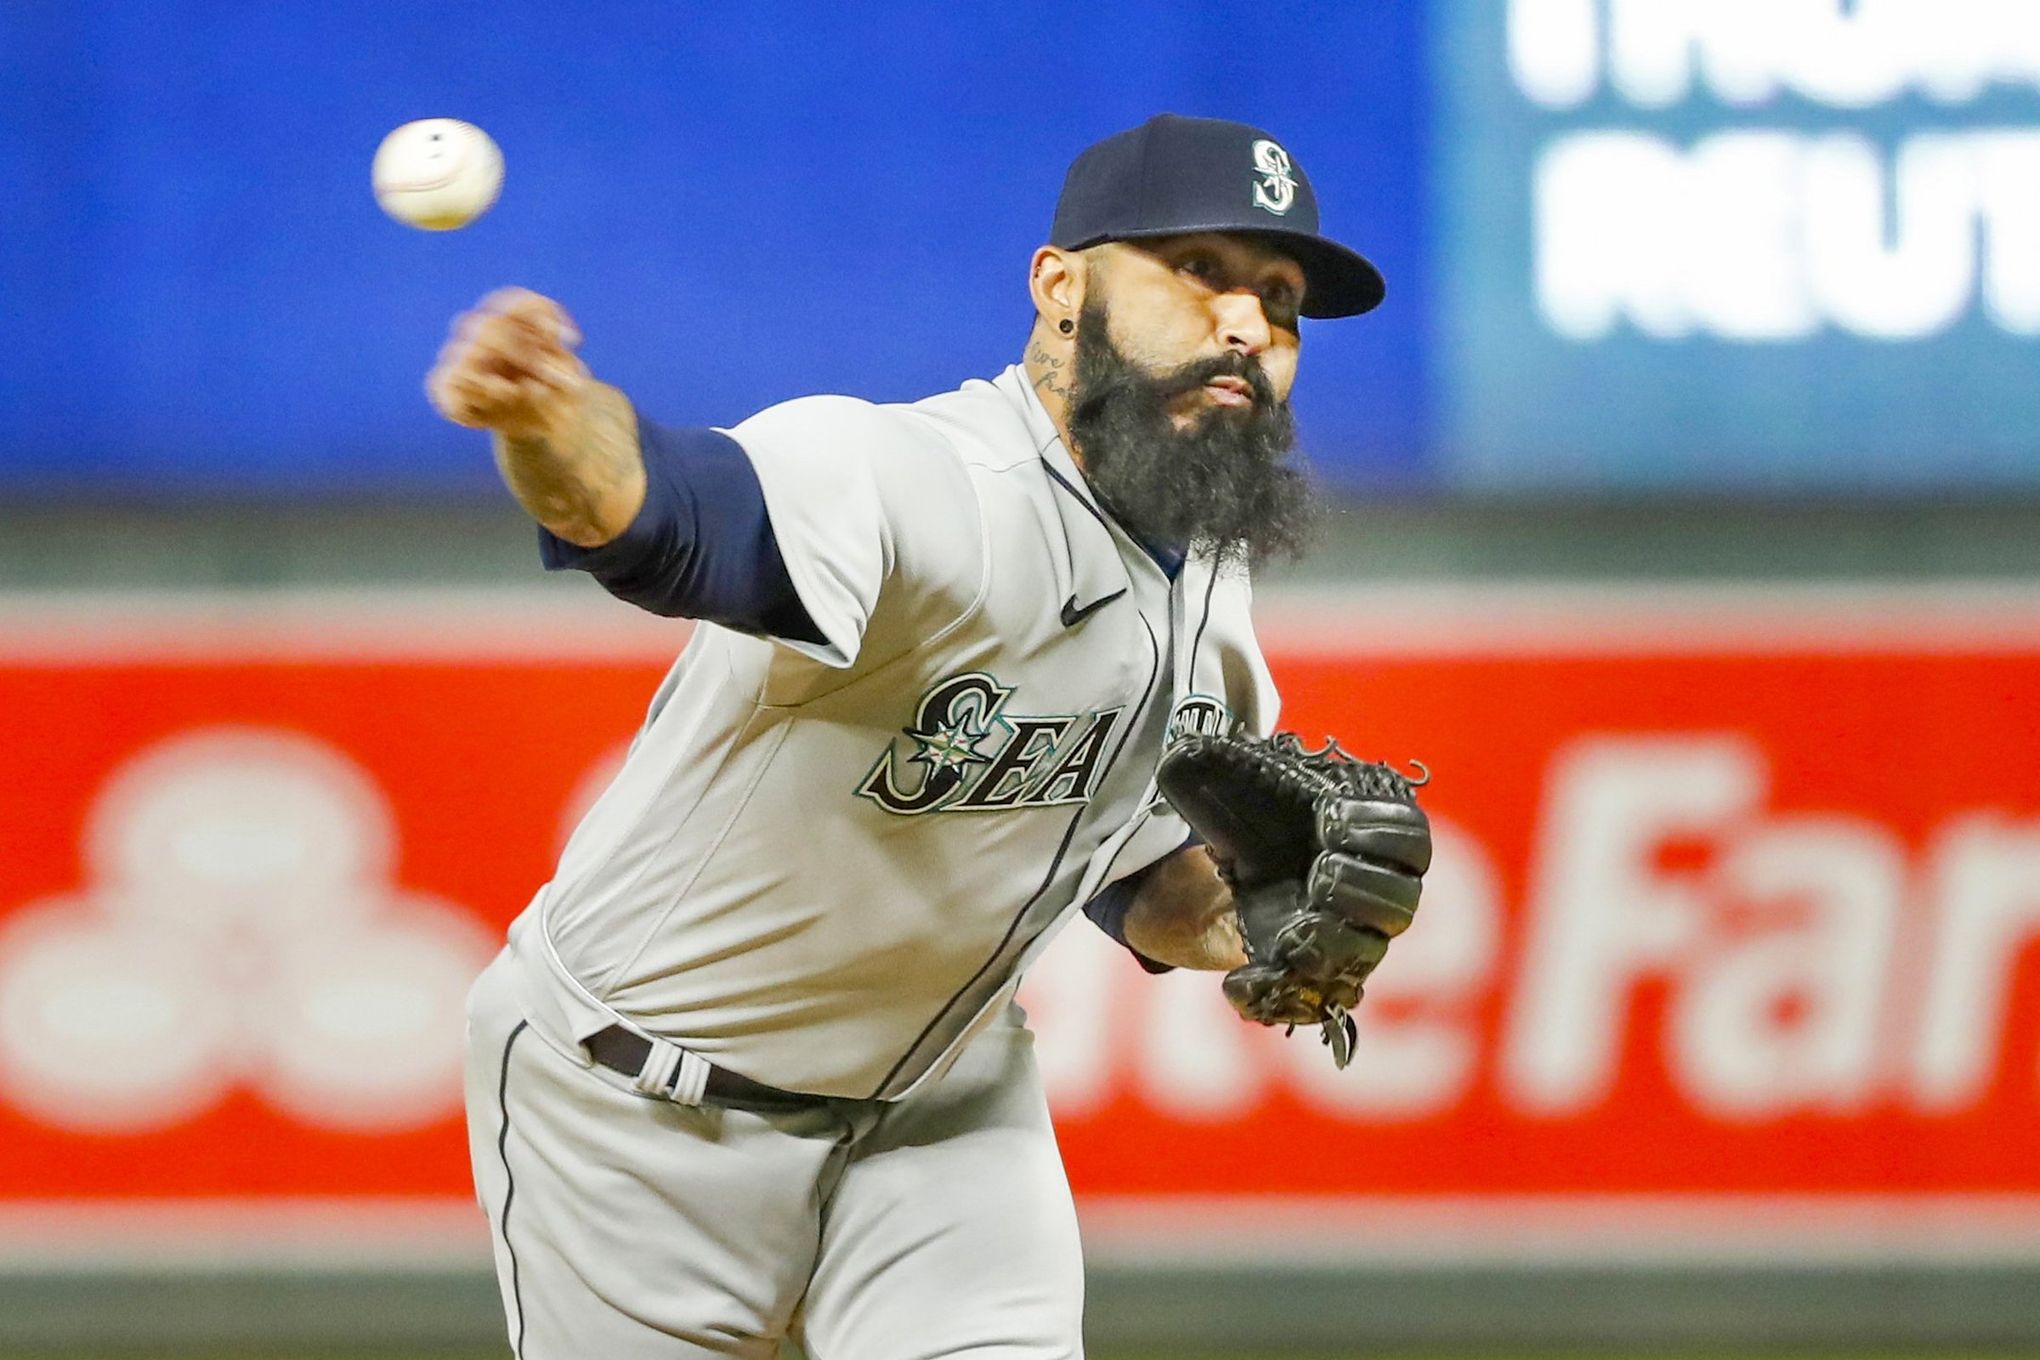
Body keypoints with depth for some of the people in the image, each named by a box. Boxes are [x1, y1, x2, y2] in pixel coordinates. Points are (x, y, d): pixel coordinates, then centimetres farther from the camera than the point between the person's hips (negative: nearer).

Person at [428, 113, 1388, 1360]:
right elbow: (678, 516, -50)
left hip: (946, 1097, 6)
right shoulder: (914, 479, -28)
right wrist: (547, 426, -72)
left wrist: (1240, 919, -10)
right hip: (648, 1106, -6)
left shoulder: (1211, 575, -2)